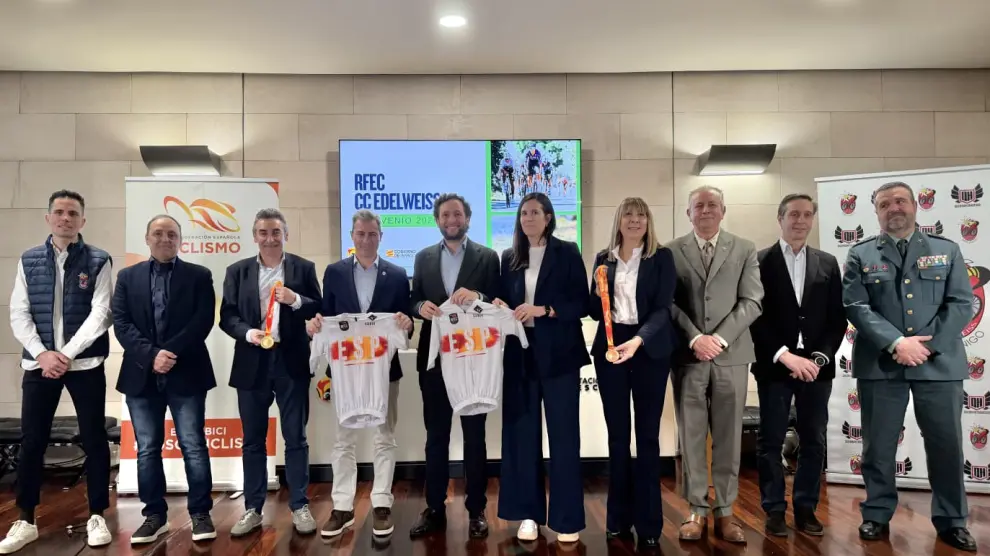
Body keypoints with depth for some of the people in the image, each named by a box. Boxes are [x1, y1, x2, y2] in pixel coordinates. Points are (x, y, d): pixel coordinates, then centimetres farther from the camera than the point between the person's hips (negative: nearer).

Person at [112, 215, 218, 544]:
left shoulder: (199, 276, 5)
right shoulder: (127, 277, 11)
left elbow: (203, 320, -6)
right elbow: (121, 324, 1)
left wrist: (172, 352, -15)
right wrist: (151, 355, -13)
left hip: (186, 374, -2)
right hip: (141, 375, 3)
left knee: (193, 446, 1)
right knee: (147, 449, 9)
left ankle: (200, 513, 11)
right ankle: (155, 515, 20)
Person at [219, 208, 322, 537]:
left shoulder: (304, 268, 3)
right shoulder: (237, 271, 7)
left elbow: (319, 311, 1)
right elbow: (227, 316, 3)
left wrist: (296, 300, -17)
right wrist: (247, 332, -15)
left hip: (291, 363, -1)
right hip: (252, 363, 2)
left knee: (296, 438, 6)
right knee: (253, 440, 10)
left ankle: (300, 507, 17)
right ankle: (253, 509, 22)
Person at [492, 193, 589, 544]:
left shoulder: (567, 253, 1)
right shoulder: (509, 258, 11)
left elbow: (582, 304, -5)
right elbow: (503, 300, 14)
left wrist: (543, 309, -16)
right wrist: (501, 309, -8)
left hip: (558, 354, -3)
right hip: (520, 354, 3)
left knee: (564, 433, 2)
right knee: (522, 433, 6)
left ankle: (567, 518, 12)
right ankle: (528, 513, 18)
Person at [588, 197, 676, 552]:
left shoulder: (662, 257, 1)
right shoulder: (604, 258, 9)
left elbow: (663, 307, -9)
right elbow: (595, 313, 11)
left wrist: (638, 340, -24)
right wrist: (598, 293, -12)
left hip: (649, 349, -2)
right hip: (609, 348, 3)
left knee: (647, 436, 2)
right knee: (617, 436, 7)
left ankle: (648, 524, 11)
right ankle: (618, 519, 17)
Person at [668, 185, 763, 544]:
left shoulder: (745, 250, 7)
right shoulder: (671, 252, 6)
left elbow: (752, 302, 0)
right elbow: (668, 303, 0)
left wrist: (720, 339, -11)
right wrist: (694, 338, -12)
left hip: (731, 355, 1)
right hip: (688, 356, 0)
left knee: (728, 437, 5)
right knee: (691, 436, 4)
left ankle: (725, 512, 15)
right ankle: (697, 511, 14)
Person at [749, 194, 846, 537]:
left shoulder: (828, 264, 10)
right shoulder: (759, 262, -1)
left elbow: (837, 319, 7)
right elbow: (755, 317, -7)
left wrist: (820, 358, -8)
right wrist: (785, 355, -16)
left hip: (816, 366, 3)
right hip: (774, 366, -3)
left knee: (813, 441, 9)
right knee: (771, 441, 4)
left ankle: (806, 508, 21)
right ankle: (775, 510, 15)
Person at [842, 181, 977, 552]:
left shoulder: (946, 250, 8)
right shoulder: (861, 255, 5)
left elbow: (961, 303, 1)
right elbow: (856, 306, -5)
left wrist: (928, 346, -11)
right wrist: (896, 343, -16)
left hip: (939, 363, 1)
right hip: (881, 364, -1)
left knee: (947, 444, 8)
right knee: (878, 445, 7)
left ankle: (951, 521, 24)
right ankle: (877, 515, 21)